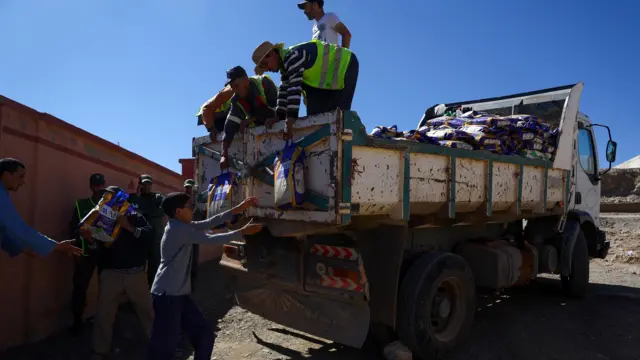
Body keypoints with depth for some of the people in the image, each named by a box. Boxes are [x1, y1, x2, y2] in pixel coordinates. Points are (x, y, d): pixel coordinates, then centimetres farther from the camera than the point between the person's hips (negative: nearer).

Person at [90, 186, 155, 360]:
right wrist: (90, 239, -19)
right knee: (104, 314, 5)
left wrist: (129, 227, -24)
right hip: (111, 274, 1)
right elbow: (98, 247, 1)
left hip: (136, 274, 0)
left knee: (146, 309, 11)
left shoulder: (135, 217, 2)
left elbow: (149, 234, -14)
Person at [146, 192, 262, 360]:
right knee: (165, 346, -3)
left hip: (179, 294, 10)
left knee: (204, 333, 13)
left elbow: (209, 223, 9)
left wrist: (238, 209, 6)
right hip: (167, 295, -10)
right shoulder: (179, 229, -18)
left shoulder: (182, 226, 11)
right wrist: (243, 232, -8)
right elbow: (211, 239, -16)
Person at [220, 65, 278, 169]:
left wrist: (251, 119, -23)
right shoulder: (237, 100, -11)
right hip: (260, 126, 5)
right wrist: (224, 154, -26)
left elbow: (273, 109, -26)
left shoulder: (264, 82, -26)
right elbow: (230, 125, -19)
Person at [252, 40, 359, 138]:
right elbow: (284, 90, 6)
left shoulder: (293, 57, -25)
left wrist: (291, 117, -37)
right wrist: (279, 116, -1)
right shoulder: (285, 65, 6)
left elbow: (294, 88, -34)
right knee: (315, 112, 2)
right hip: (330, 76, 10)